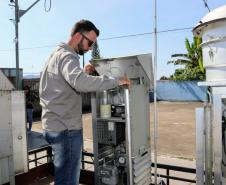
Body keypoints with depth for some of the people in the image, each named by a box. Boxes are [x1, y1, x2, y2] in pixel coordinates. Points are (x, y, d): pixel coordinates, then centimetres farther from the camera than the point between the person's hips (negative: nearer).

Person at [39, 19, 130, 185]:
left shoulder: (58, 53, 18)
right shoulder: (67, 56, -15)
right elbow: (80, 83, -35)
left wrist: (83, 72, 9)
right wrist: (116, 81, -28)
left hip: (57, 125, 10)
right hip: (66, 128, -10)